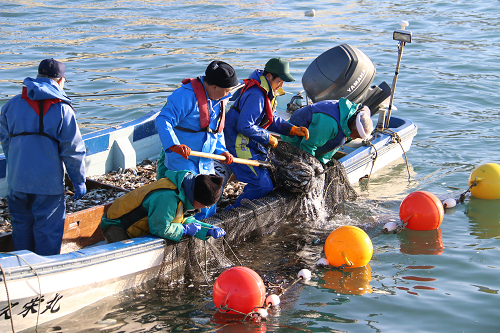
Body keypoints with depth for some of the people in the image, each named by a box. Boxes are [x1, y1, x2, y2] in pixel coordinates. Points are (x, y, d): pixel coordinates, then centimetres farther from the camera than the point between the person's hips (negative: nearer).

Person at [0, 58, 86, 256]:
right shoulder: (63, 110, -9)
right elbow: (73, 150, -8)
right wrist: (79, 180, 1)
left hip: (17, 180, 4)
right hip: (48, 182, -4)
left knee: (21, 225, 18)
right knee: (48, 228, 6)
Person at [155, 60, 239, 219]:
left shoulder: (219, 100, 10)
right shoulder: (187, 95, -19)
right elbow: (162, 121, -27)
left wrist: (221, 150, 7)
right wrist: (174, 145, -42)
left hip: (205, 163, 8)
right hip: (182, 160, -8)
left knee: (208, 211, 10)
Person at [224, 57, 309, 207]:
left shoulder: (268, 92, 9)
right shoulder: (256, 95, -25)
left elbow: (272, 119, 16)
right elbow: (244, 126, -29)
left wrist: (293, 129, 2)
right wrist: (268, 138, -18)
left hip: (252, 144, 11)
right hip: (239, 144, -11)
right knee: (263, 185, -13)